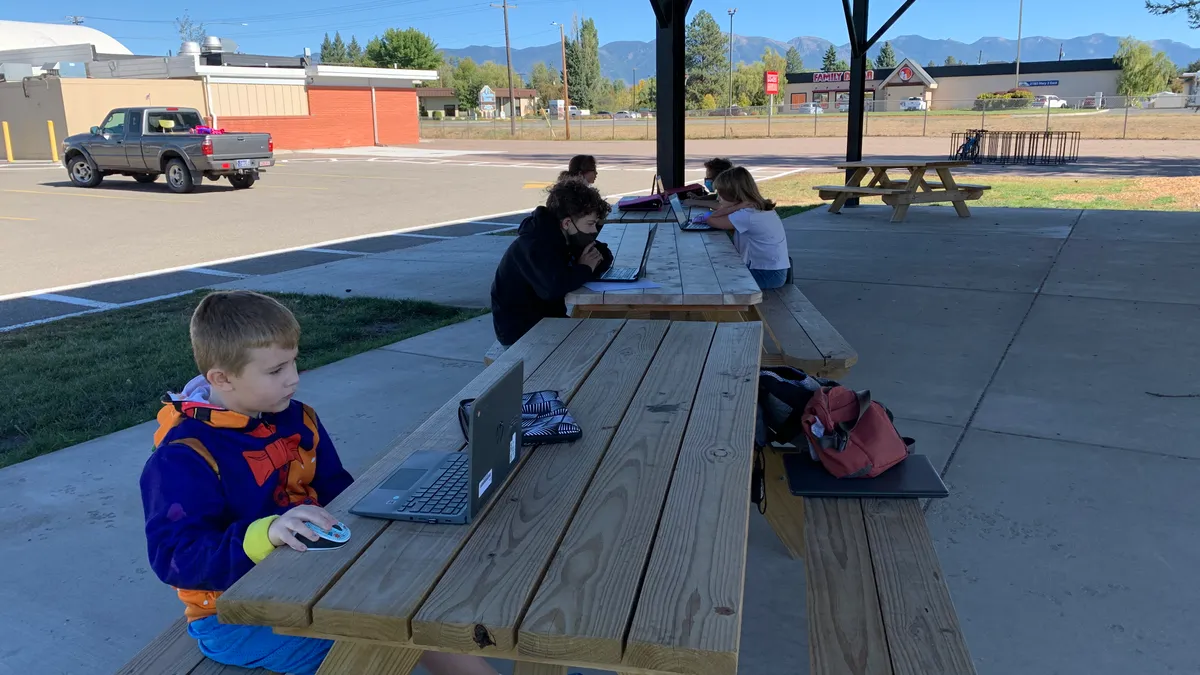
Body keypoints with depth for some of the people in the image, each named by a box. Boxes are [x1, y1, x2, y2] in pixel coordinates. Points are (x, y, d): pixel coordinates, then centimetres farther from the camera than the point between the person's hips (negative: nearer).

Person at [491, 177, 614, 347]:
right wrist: (584, 269, -20)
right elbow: (554, 286, -40)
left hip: (547, 318, 8)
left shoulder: (566, 237, 3)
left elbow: (605, 256, 14)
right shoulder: (534, 244, -24)